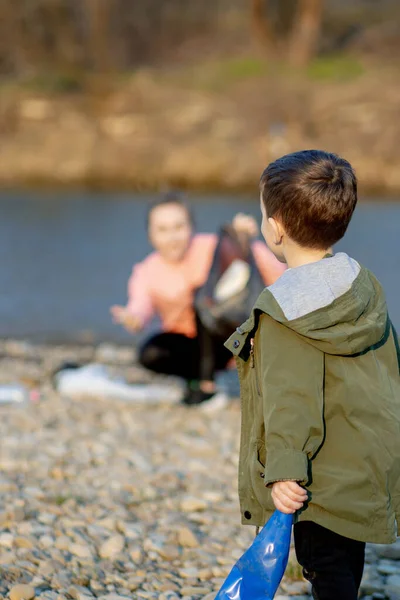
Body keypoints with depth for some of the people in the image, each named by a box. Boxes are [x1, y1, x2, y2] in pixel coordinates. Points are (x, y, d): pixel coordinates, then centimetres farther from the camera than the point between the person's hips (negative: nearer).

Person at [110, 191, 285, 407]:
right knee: (150, 353, -28)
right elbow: (140, 303, -33)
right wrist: (133, 318, -56)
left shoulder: (209, 248, -15)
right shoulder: (147, 273, -10)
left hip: (223, 337, -1)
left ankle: (207, 384, -24)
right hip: (185, 341, 1)